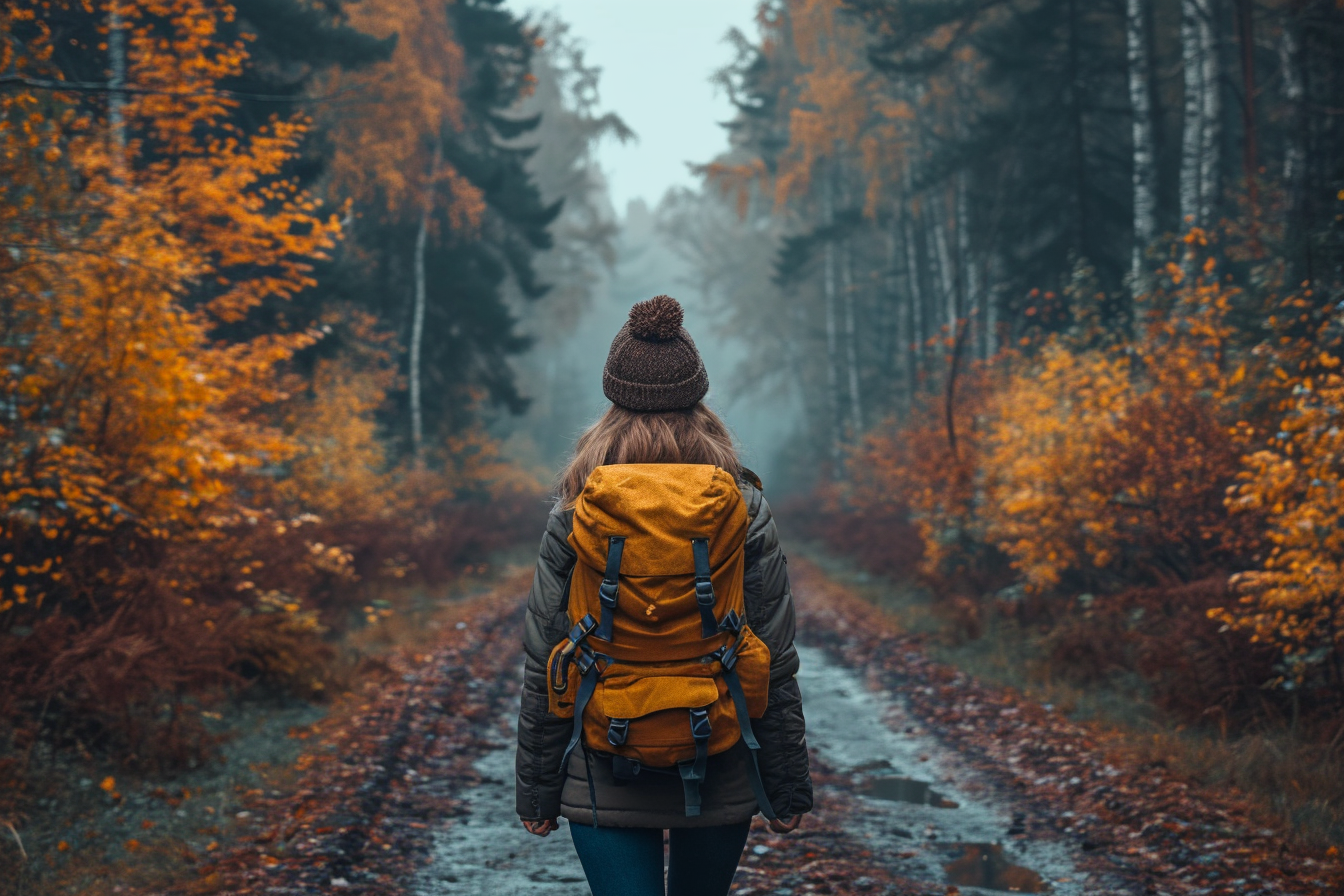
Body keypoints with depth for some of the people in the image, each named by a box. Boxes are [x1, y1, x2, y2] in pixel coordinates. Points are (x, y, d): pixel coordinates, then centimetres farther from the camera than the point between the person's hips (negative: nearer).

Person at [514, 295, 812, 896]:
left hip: (607, 779, -1)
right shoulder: (744, 512, -6)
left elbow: (544, 668, -4)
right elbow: (775, 666, -4)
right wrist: (788, 789, 5)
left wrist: (537, 790, 5)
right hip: (720, 778, 2)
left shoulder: (575, 515, -6)